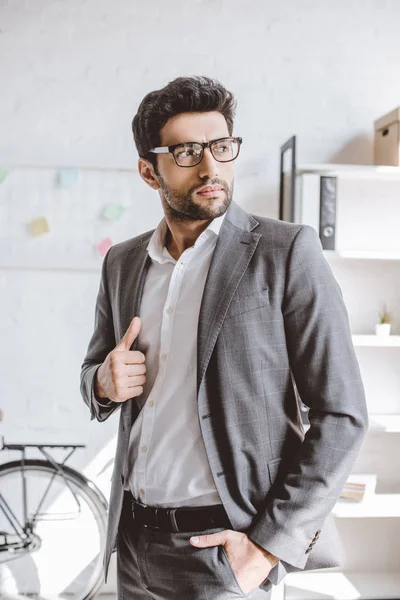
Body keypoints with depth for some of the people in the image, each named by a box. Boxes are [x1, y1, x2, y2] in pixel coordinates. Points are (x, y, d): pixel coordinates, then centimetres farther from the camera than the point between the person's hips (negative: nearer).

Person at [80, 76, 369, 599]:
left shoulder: (287, 251, -10)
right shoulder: (122, 262, 5)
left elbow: (342, 415, -12)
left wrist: (271, 544, -15)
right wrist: (104, 382, -7)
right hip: (133, 539, 6)